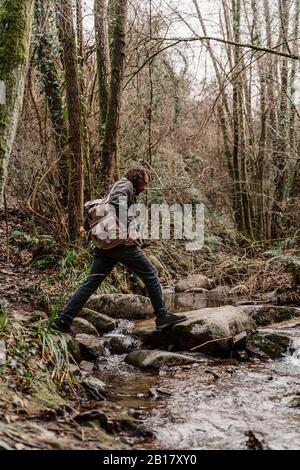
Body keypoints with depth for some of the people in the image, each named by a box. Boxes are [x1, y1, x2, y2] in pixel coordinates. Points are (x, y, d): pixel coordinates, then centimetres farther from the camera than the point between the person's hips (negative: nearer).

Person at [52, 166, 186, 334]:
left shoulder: (115, 187, 28)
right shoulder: (125, 185, -2)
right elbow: (118, 203, -23)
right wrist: (129, 229, -28)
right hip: (122, 243, -9)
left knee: (91, 282, 7)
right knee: (151, 274, 1)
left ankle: (63, 320, 6)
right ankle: (162, 316, 4)